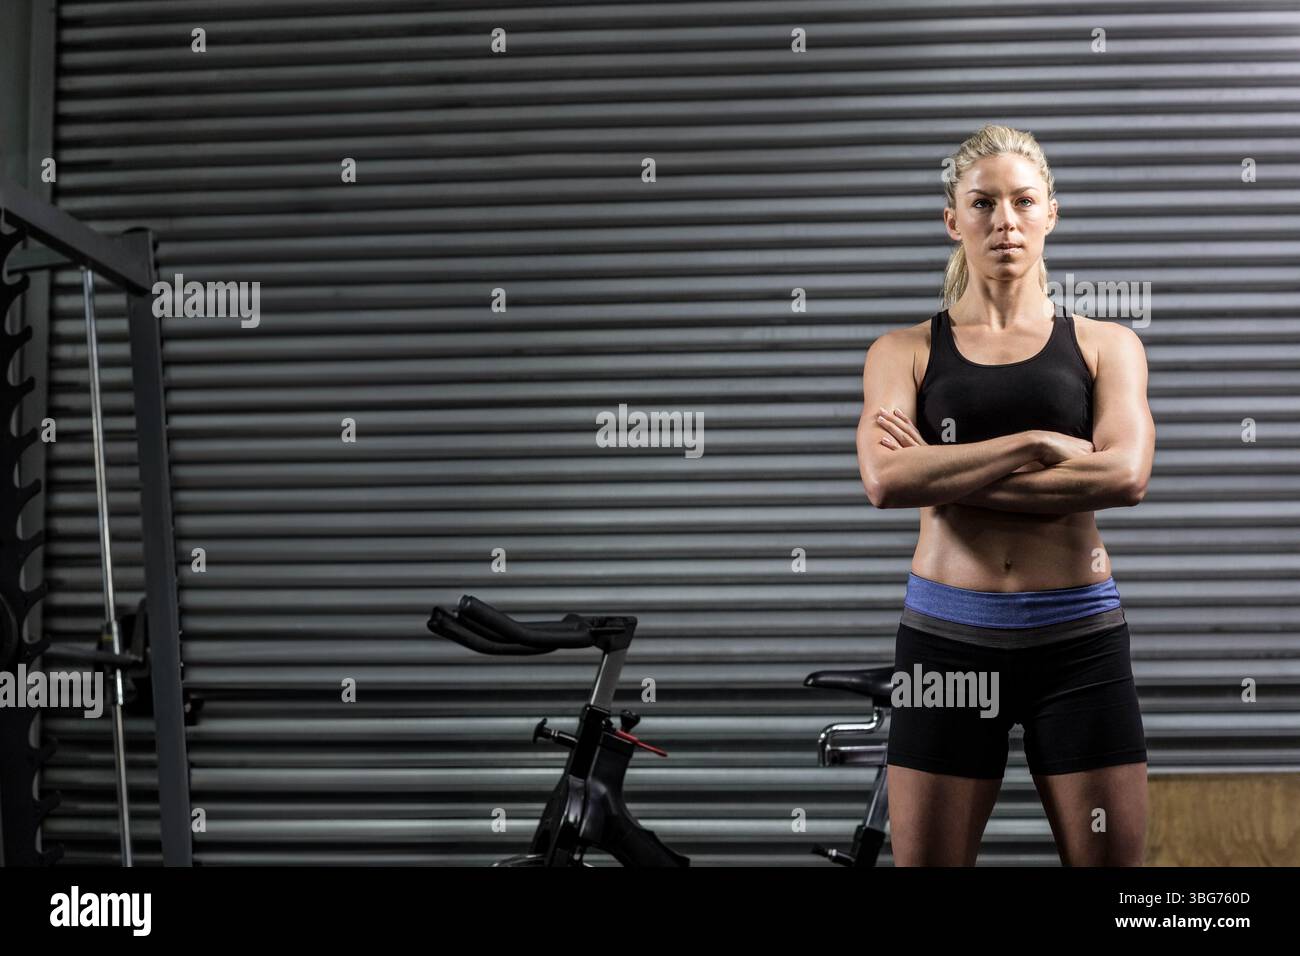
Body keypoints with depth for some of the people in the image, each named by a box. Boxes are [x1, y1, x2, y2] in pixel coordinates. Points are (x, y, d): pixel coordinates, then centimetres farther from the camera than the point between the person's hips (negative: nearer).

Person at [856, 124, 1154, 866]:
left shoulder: (1106, 345, 8)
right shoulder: (906, 351, 7)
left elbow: (1126, 475, -12)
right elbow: (885, 480, -12)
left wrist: (944, 473, -12)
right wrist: (1038, 445, -13)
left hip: (1079, 637, 0)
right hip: (948, 636, 0)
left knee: (1111, 857, 3)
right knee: (924, 857, 5)